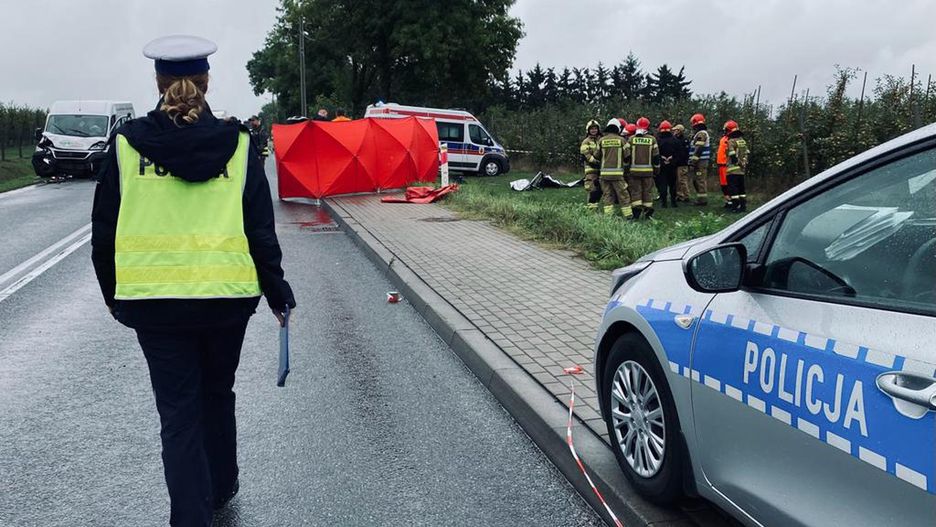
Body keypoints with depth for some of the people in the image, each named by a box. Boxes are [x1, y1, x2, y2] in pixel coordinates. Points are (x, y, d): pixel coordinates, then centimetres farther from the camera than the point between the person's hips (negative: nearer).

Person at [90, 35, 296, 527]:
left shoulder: (126, 144, -1)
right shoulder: (237, 145, -3)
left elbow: (103, 231, 3)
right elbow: (261, 232, -2)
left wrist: (113, 294, 17)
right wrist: (278, 293, 9)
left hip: (152, 300, -1)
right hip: (227, 296, 1)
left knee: (178, 412, 7)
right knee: (218, 395, 22)